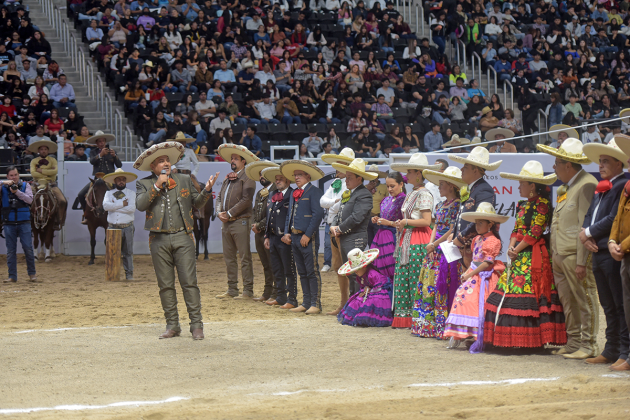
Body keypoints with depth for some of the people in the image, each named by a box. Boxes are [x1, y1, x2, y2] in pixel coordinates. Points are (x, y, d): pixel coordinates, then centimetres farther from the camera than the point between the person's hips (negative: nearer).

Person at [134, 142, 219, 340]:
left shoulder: (184, 180, 14)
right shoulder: (144, 184, 8)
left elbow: (197, 203, 16)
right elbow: (140, 205, -8)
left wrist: (206, 190, -2)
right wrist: (157, 186, -12)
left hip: (182, 236, 0)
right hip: (159, 239, 0)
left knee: (189, 282, -6)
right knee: (165, 286, 4)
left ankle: (196, 324, -3)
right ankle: (172, 325, 12)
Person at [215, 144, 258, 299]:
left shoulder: (247, 178, -5)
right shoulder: (228, 179, 19)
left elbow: (246, 200, -14)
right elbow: (219, 198, 17)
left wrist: (229, 213, -14)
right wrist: (219, 212, -3)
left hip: (240, 221, -8)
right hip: (226, 223, 8)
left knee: (245, 258, -6)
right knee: (229, 258, 9)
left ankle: (248, 291, -4)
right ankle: (232, 290, 14)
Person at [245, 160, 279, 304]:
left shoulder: (275, 191, -10)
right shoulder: (259, 193, 19)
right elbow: (255, 212, 21)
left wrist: (260, 225, -15)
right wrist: (254, 224, 2)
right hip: (259, 233, 9)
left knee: (274, 264, -5)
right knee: (266, 265, 13)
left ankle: (276, 294, -2)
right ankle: (267, 293, 18)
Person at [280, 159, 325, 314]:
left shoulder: (314, 191, -7)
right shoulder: (294, 193, 19)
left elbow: (318, 214, -14)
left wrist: (307, 235, -17)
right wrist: (287, 233, 9)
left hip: (308, 238, -8)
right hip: (295, 237, 8)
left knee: (312, 272, -6)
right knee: (302, 272, 11)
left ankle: (315, 304, -4)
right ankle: (306, 303, 16)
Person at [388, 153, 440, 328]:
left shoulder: (424, 194, -10)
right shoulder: (411, 194, 19)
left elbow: (426, 221, -17)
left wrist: (406, 222, -10)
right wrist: (399, 224, 7)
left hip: (418, 243, -9)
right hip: (407, 241, 9)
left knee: (416, 279, -8)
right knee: (402, 278, 6)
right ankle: (404, 317, 9)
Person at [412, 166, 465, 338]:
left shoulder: (457, 205, -11)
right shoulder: (441, 205, 16)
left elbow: (452, 230, -16)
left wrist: (434, 244, -11)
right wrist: (430, 244, 1)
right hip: (435, 252, 9)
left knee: (442, 288, -9)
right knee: (429, 286, 7)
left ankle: (442, 327, -5)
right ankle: (428, 324, 11)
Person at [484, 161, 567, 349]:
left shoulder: (541, 203, -10)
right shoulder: (523, 205, 18)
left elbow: (535, 232, -15)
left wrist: (517, 249, -12)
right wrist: (511, 247, -2)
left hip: (534, 254, -9)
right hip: (519, 255, 9)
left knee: (528, 292, -12)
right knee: (511, 289, 5)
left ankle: (533, 338, -9)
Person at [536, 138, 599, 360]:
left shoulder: (587, 185, -12)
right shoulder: (564, 187, 19)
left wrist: (582, 261, -20)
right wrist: (554, 254, 16)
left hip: (575, 255, -9)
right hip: (560, 256, 10)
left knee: (584, 300, -4)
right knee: (568, 302, 12)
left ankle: (588, 345, 0)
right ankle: (573, 342, 19)